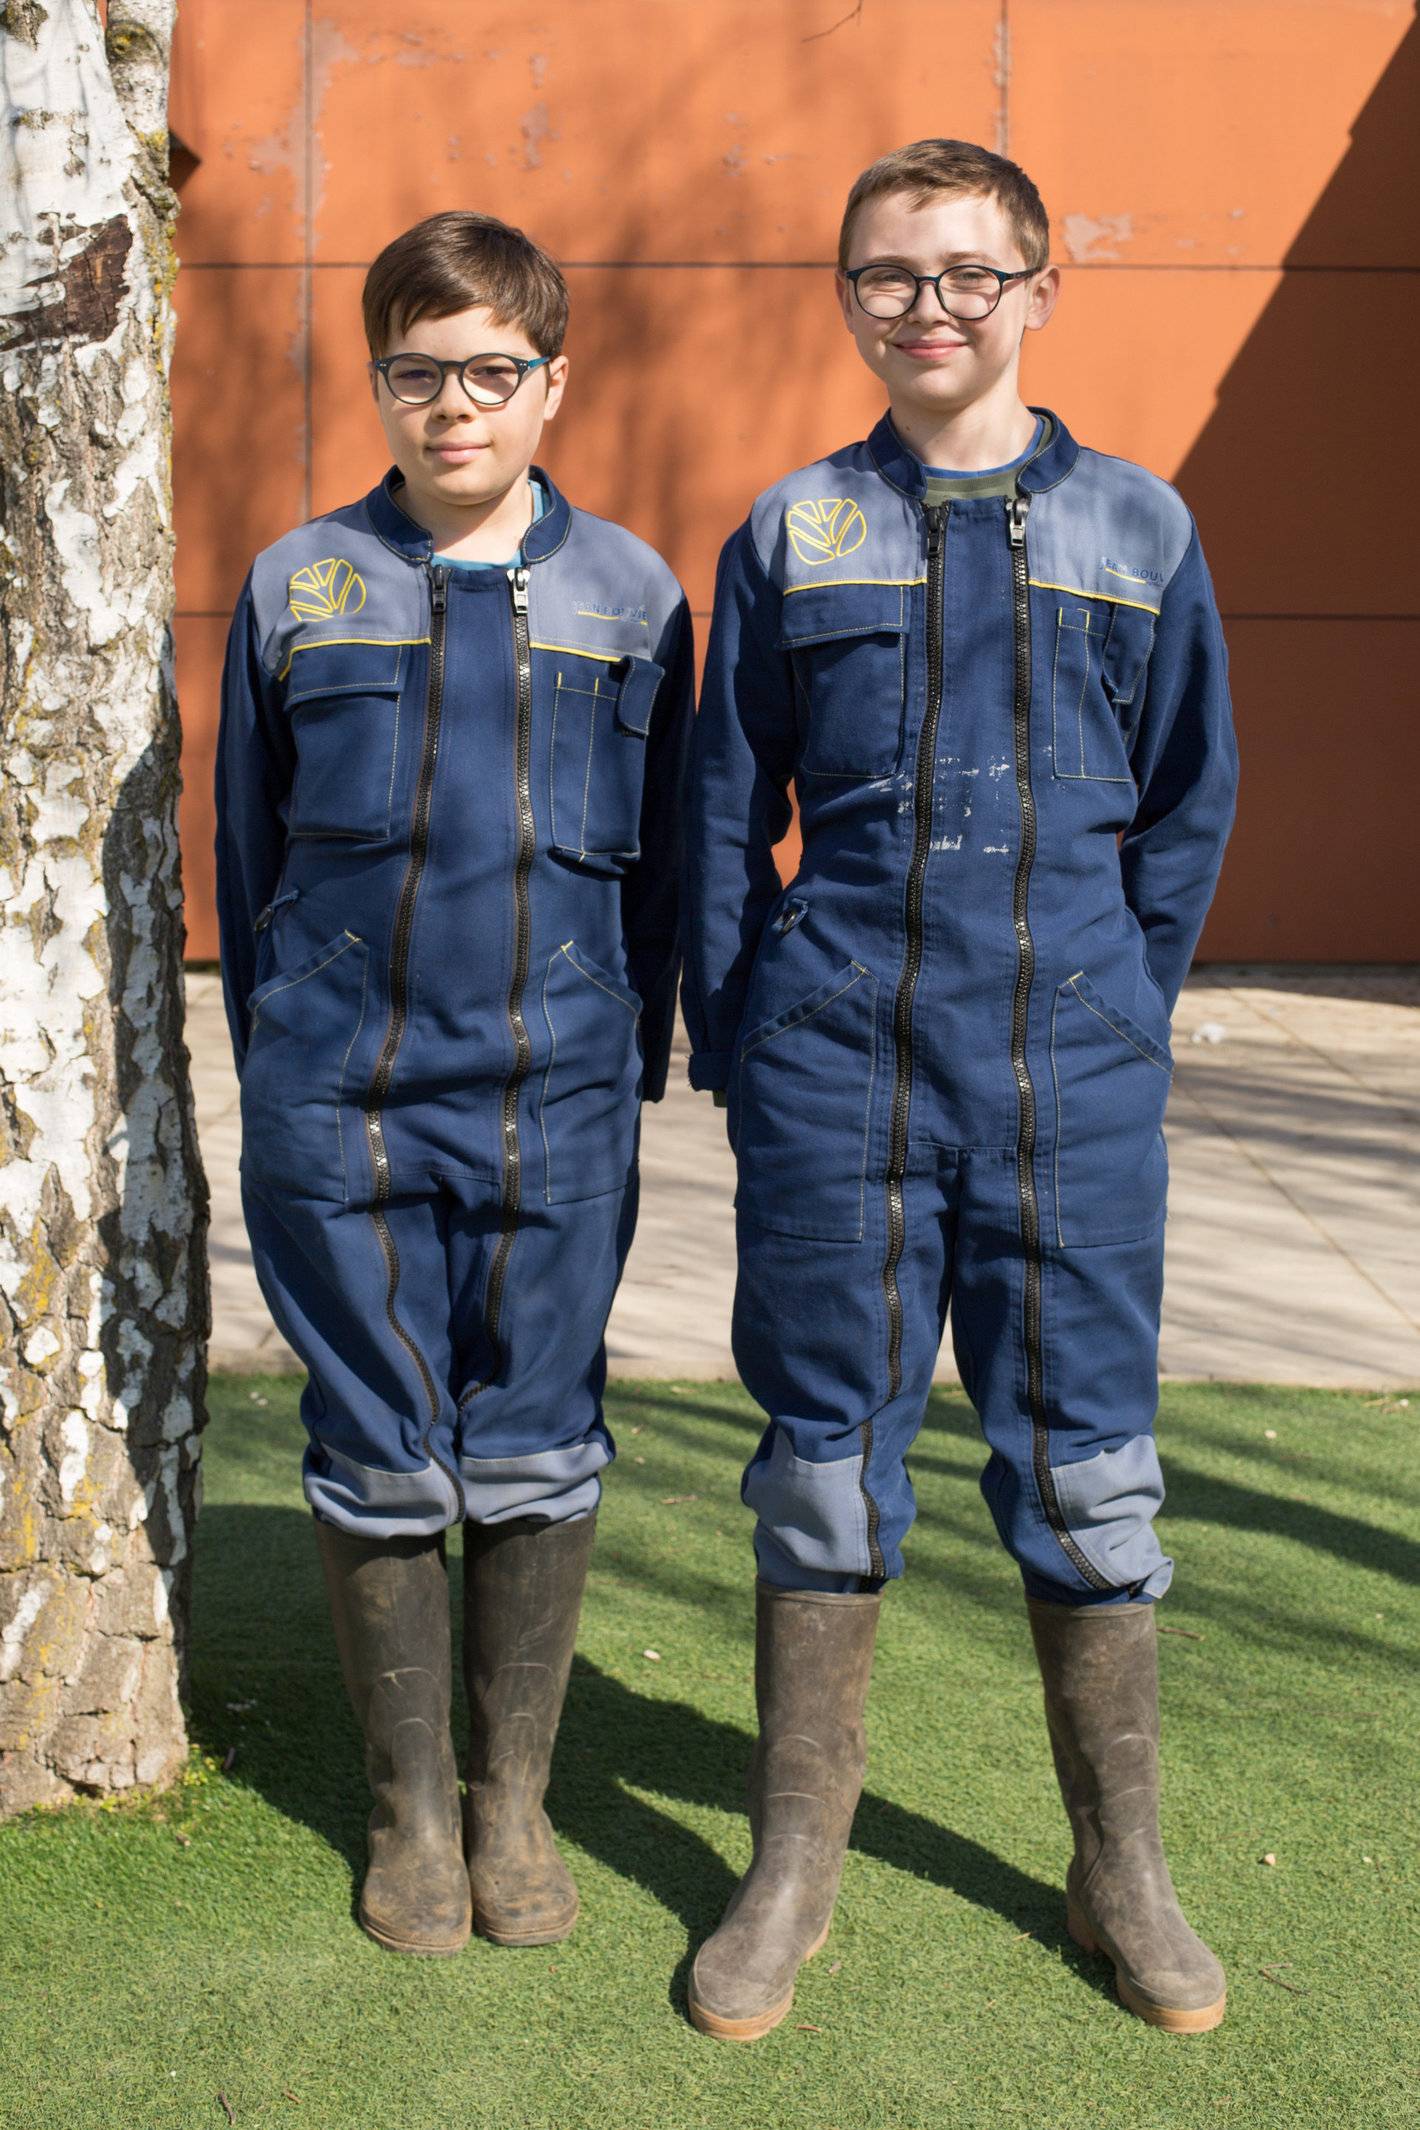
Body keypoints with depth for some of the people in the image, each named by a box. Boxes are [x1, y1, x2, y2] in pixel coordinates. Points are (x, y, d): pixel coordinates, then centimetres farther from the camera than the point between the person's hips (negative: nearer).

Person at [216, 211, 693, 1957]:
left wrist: (633, 1069, 8)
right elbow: (247, 850, 11)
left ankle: (515, 1798, 26)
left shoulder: (630, 596, 5)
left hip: (556, 1106, 0)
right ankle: (412, 1807, 25)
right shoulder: (300, 587, 5)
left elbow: (660, 862, 10)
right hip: (341, 1104, 0)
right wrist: (275, 1060, 10)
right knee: (378, 1468, 7)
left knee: (539, 1465, 7)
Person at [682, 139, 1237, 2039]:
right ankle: (795, 1867, 22)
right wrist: (735, 1043, 5)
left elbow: (1187, 807, 10)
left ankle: (1122, 1869, 24)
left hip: (1069, 1075, 0)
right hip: (834, 1075, 1)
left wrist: (1123, 1014, 6)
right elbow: (723, 813, 9)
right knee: (825, 1459, 8)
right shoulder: (792, 534, 7)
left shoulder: (1139, 528, 6)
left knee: (1086, 1461, 6)